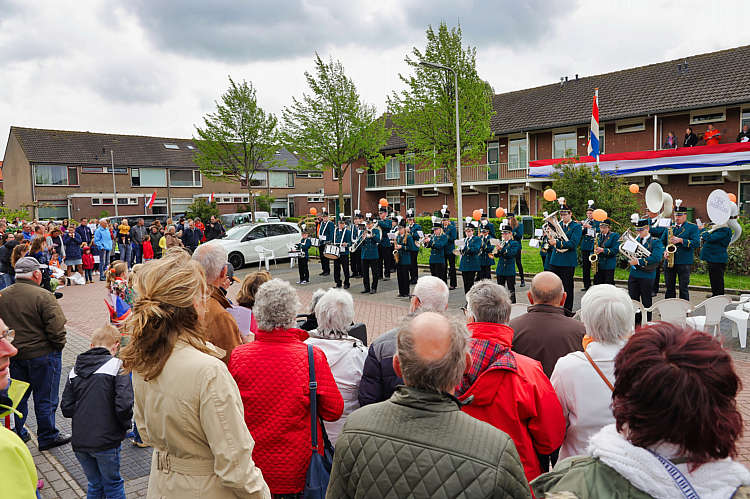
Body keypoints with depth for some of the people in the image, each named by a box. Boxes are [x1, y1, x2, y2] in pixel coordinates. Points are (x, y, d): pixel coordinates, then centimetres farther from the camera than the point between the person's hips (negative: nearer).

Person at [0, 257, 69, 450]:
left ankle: (18, 433, 34)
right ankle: (48, 437, 19)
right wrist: (58, 346, -5)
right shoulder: (43, 296, -21)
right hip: (42, 354, -6)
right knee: (45, 398, 7)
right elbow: (56, 329, -22)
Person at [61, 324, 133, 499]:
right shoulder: (117, 366, -12)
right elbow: (123, 406, -20)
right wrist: (126, 425, -1)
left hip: (79, 441, 5)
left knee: (95, 484, 22)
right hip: (106, 441, -5)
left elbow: (66, 409, 2)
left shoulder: (75, 370, 5)